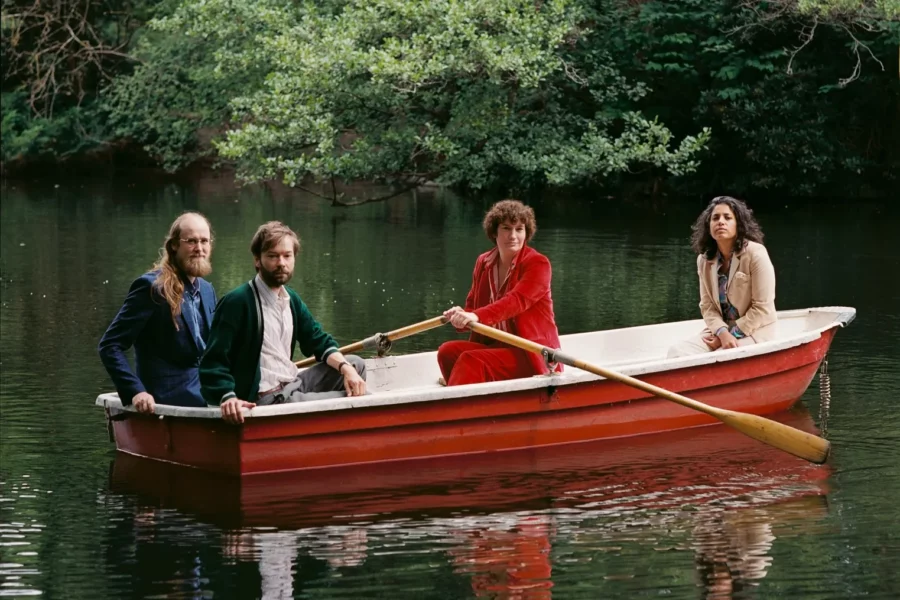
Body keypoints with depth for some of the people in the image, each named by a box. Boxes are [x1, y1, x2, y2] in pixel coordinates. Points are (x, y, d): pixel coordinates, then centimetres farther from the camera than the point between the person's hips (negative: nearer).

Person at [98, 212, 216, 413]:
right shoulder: (151, 287, -9)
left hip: (205, 395, 7)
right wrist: (135, 392, -21)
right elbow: (109, 346, -11)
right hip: (169, 400, -7)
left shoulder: (207, 289, 14)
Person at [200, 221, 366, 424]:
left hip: (294, 386, 9)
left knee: (356, 365, 8)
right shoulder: (237, 302, -15)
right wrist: (227, 397, -37)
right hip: (265, 399, -9)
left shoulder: (292, 300, 11)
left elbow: (319, 341, 16)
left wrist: (345, 367, -5)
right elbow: (214, 362, -19)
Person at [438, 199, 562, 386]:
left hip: (532, 355, -7)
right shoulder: (484, 262, 10)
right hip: (495, 346, 7)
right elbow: (472, 306, 10)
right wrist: (462, 316, -17)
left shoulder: (538, 263, -10)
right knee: (448, 351, -17)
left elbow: (516, 301, -26)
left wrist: (477, 316, -41)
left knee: (471, 361, -29)